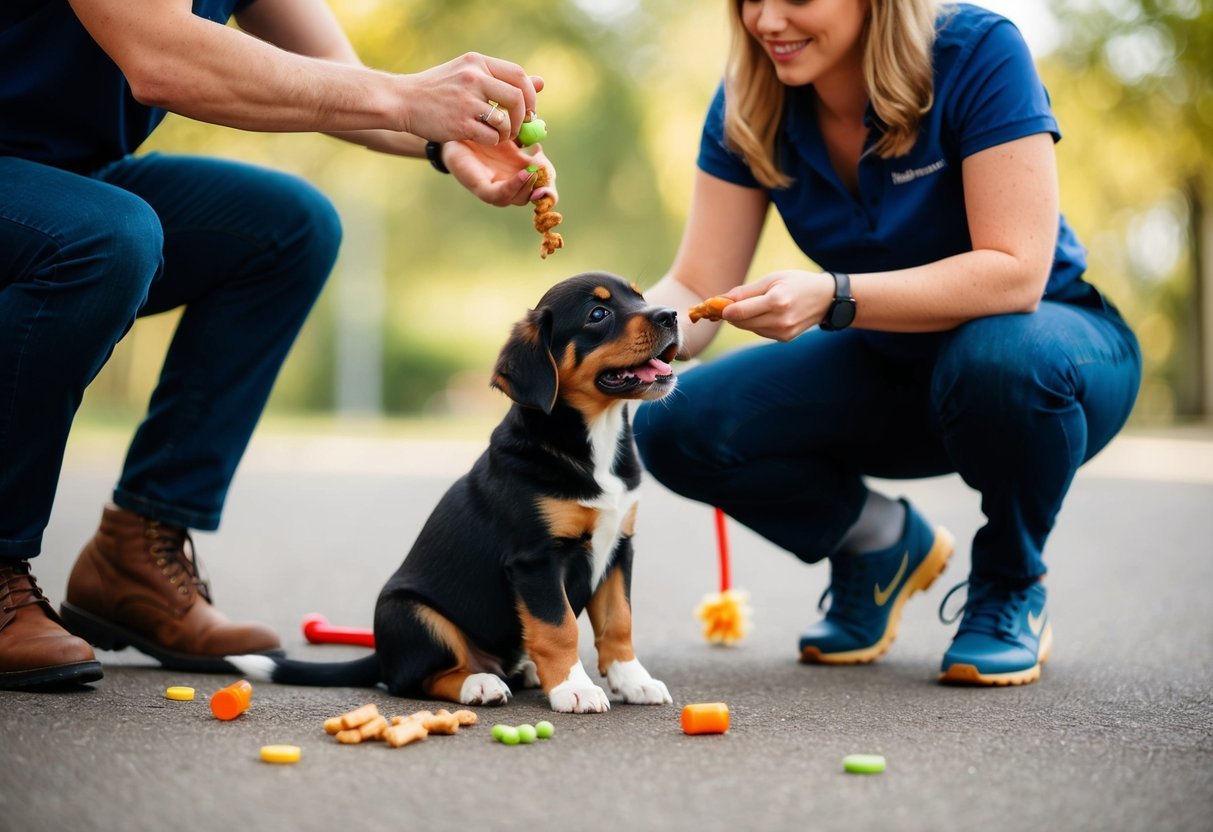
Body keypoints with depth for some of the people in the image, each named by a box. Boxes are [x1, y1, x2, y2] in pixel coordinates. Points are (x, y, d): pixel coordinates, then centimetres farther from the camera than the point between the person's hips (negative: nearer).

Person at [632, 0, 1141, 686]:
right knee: (677, 427, -17)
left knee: (1003, 357, -40)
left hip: (1046, 341, -4)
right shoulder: (749, 103, -10)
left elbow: (1015, 273, -31)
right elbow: (696, 291, -11)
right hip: (888, 368, 4)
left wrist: (832, 296, -42)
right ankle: (880, 542, 11)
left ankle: (1012, 590, -8)